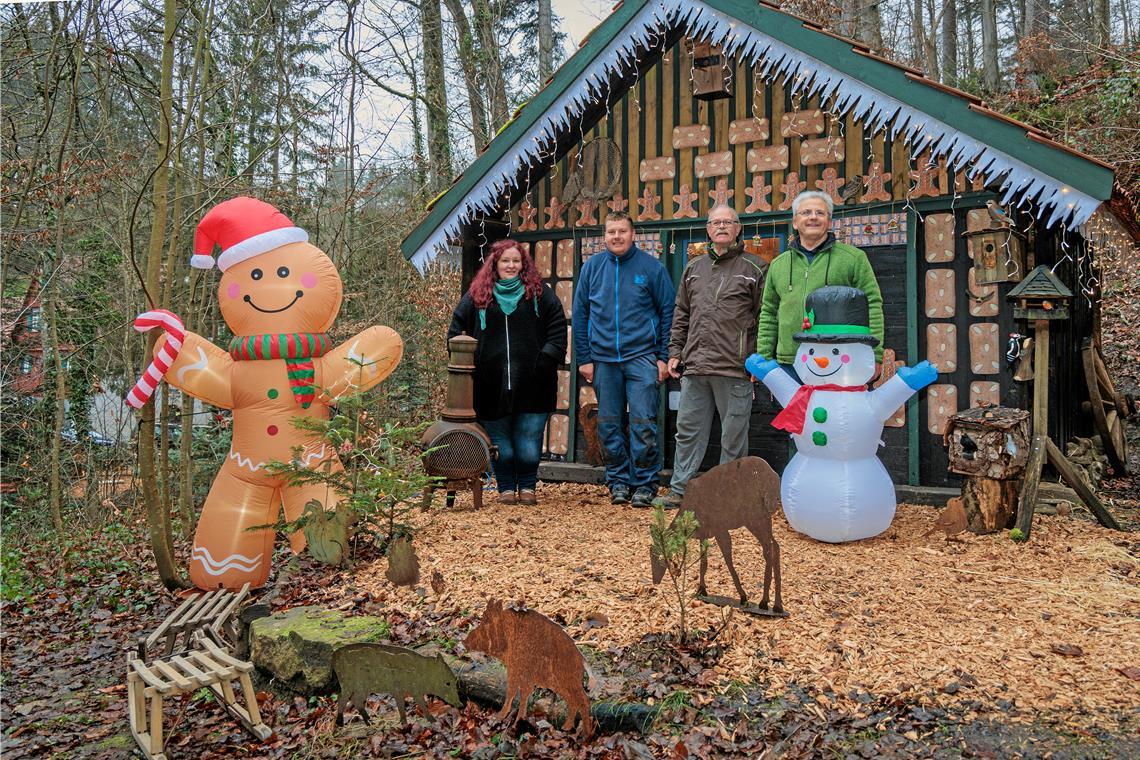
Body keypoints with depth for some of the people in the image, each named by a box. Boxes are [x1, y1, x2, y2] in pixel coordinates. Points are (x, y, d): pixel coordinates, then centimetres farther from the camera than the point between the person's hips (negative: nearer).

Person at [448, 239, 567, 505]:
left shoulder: (539, 293, 6)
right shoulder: (477, 295, 8)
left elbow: (558, 326, 4)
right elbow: (456, 329, 12)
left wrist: (548, 358, -6)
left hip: (531, 384, -1)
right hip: (492, 384, 1)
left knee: (529, 439, 3)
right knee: (500, 440, 8)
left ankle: (527, 486, 18)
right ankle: (506, 488, 21)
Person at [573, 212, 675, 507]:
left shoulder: (651, 267, 0)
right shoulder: (592, 267, 7)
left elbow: (668, 312, 2)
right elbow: (580, 315, 9)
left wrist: (664, 357, -2)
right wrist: (584, 358, 4)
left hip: (642, 356, -3)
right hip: (603, 359, 3)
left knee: (643, 423, -4)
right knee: (609, 426, 7)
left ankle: (645, 483, 8)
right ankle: (618, 480, 19)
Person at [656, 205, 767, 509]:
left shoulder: (754, 269, 3)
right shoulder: (694, 268, 17)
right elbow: (681, 315, 20)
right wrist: (675, 352, 14)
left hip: (735, 370, -4)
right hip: (694, 368, 4)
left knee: (733, 436, 3)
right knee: (688, 431, 8)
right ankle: (679, 491, 16)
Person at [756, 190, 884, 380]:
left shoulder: (854, 257, 6)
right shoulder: (778, 265, 16)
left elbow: (872, 306, 1)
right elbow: (769, 314, 18)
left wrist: (874, 355, -7)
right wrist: (763, 358, 11)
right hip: (789, 364, 3)